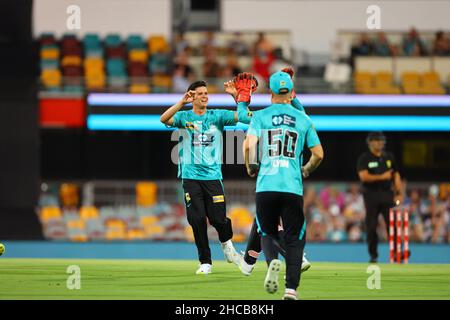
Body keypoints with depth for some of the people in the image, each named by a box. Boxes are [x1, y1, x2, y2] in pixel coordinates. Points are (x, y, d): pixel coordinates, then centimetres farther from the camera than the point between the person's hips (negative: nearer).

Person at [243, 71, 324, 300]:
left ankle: (272, 261, -16)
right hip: (293, 187, 0)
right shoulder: (303, 119, 9)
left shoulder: (260, 116, 5)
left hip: (265, 186, 0)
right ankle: (291, 288, -7)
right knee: (294, 239, 7)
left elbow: (249, 145, -9)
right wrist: (306, 171, 28)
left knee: (267, 233, 16)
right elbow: (318, 154, 9)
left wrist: (250, 167, 9)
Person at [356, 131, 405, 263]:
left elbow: (396, 175, 15)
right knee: (371, 226, -1)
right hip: (371, 194, -3)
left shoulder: (389, 157, 12)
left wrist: (399, 193, 6)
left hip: (387, 194, 3)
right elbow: (364, 177, -14)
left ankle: (396, 252, -12)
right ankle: (373, 255, 7)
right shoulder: (364, 158, -2)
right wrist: (382, 177, -17)